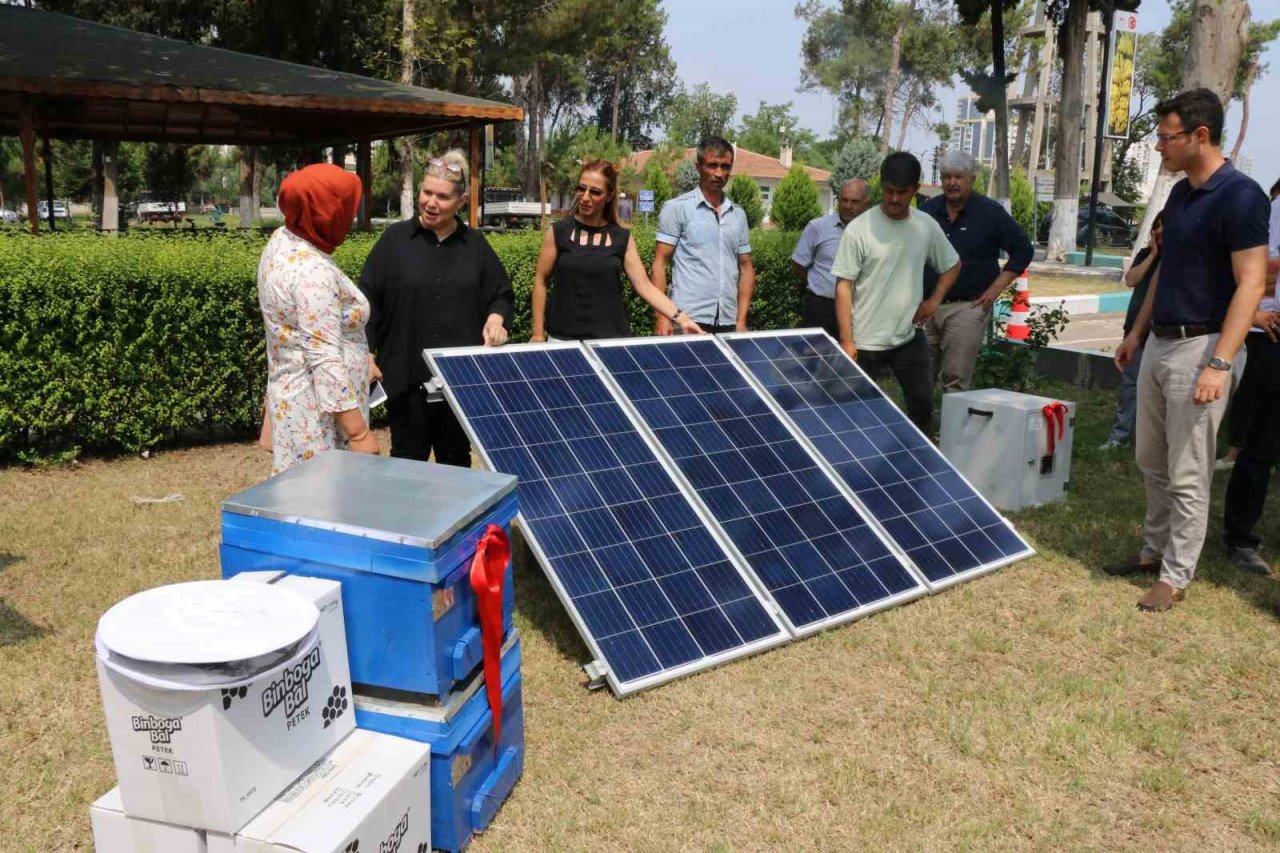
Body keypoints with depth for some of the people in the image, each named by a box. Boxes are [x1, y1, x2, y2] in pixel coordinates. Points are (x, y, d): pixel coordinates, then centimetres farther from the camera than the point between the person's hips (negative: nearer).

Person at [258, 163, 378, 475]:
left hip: (296, 399, 9)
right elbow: (326, 360, -25)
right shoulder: (314, 273, -23)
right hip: (319, 415, -9)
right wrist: (359, 432, -22)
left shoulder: (282, 240, 6)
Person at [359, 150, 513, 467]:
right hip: (407, 373, -2)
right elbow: (369, 300, 0)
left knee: (456, 458, 14)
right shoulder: (395, 239, -1)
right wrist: (368, 354, -6)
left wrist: (496, 317, -7)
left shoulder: (475, 244, 7)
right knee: (408, 460, 7)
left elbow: (501, 295, 15)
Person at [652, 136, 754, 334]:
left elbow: (745, 268, 16)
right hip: (688, 319, -4)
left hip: (728, 323, 4)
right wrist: (662, 316, -12)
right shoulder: (676, 208, 0)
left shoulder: (738, 215, 14)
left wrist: (741, 321, 7)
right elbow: (659, 263, -3)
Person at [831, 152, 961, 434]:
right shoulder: (859, 229, -11)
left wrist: (935, 299, 1)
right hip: (865, 341, -3)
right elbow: (844, 286, -11)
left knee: (922, 404, 9)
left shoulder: (927, 226, 1)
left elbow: (952, 265, 18)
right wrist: (847, 341, -15)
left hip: (910, 336, 4)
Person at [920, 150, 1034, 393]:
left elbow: (1022, 250, 1)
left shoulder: (990, 213, -2)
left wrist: (996, 288, -6)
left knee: (955, 381, -6)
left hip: (967, 307, -4)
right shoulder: (928, 209, 8)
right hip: (925, 305, 4)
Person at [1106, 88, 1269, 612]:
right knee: (1151, 462, 17)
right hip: (1159, 343, 9)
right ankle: (1154, 550, 31)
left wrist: (1220, 363, -25)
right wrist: (1136, 332, 20)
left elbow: (1251, 283, -19)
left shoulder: (1240, 196, -15)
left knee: (1187, 476, 0)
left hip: (1201, 347, -9)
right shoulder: (1180, 194, 11)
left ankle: (1176, 576, 11)